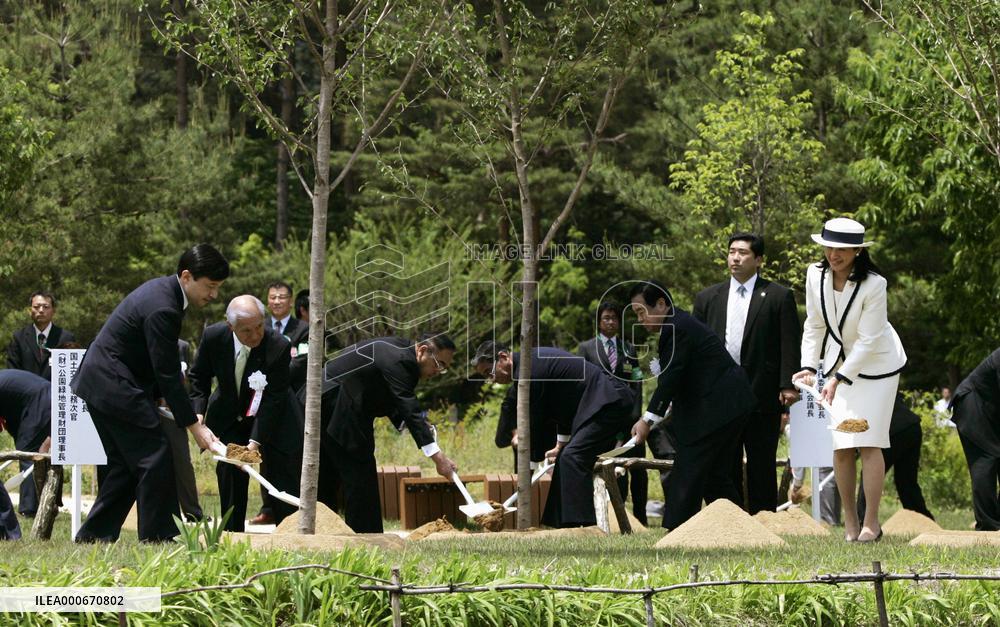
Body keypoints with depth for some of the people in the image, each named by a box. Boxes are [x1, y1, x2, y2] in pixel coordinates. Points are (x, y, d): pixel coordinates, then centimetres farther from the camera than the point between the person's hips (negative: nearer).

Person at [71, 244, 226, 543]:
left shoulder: (161, 289, 9)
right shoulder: (162, 308, -24)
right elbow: (168, 374, -22)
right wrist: (194, 426, -18)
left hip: (100, 382, 11)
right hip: (115, 387, -11)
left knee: (126, 466, 14)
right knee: (156, 460, -9)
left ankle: (92, 535, 17)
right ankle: (156, 537, -7)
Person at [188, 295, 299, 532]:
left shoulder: (278, 346, -30)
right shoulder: (214, 337, -22)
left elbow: (273, 399, -28)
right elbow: (198, 377, -4)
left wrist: (255, 442, -34)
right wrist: (198, 414, -20)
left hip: (272, 416, -2)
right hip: (229, 418, 2)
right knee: (230, 476, -5)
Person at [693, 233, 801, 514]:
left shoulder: (779, 297, 3)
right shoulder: (708, 298, 13)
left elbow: (789, 345, -2)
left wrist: (788, 385, -11)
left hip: (762, 396, -3)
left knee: (761, 467, 1)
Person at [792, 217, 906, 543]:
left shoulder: (873, 284, -24)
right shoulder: (816, 275, -10)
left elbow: (868, 340, -23)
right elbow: (814, 326, 2)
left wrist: (838, 379, -27)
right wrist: (810, 366, -7)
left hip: (875, 365, -4)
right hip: (838, 363, 4)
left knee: (869, 443, -10)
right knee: (840, 448, 0)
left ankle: (871, 523, -4)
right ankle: (850, 522, 8)